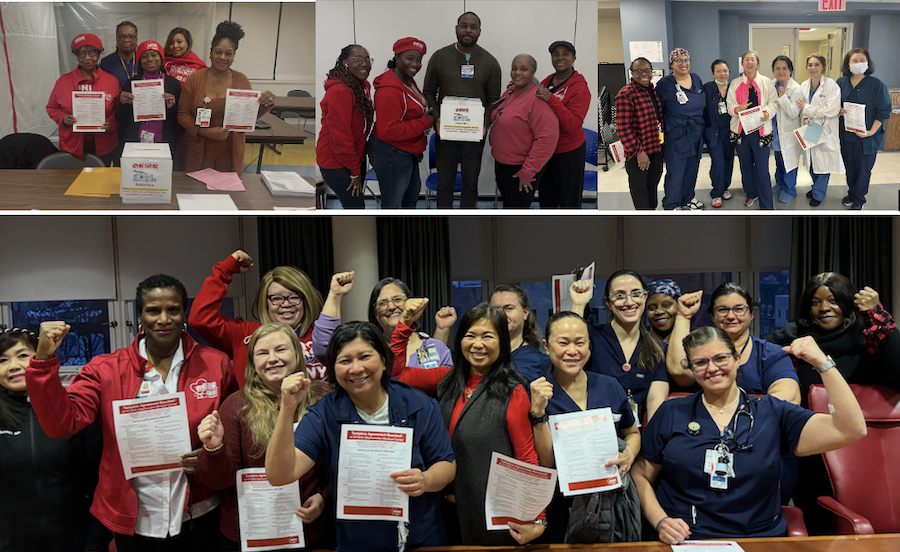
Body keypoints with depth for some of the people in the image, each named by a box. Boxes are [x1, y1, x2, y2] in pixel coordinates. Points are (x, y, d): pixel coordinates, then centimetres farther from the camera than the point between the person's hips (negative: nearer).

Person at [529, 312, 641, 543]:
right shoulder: (537, 393, -8)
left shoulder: (609, 387, 0)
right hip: (564, 506, -3)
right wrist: (538, 412, -23)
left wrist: (629, 455, -4)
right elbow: (546, 462, -13)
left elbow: (632, 433, 17)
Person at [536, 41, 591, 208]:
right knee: (546, 198, 20)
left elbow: (573, 125, -25)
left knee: (568, 201, 8)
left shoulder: (580, 88, -16)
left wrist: (551, 99, -33)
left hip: (568, 152, -6)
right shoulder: (546, 81, 4)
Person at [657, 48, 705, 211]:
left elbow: (703, 103, 19)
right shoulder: (664, 84, -10)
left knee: (691, 169, 15)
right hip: (676, 136, -6)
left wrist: (699, 124, 15)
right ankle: (670, 206, 12)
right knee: (675, 171, -2)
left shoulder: (696, 78, 8)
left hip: (696, 134, 6)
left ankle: (687, 199, 32)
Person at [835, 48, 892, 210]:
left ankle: (857, 199, 20)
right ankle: (852, 194, 33)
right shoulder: (841, 82, 3)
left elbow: (883, 111, -8)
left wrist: (871, 131, -19)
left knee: (863, 169, 5)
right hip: (846, 134, 3)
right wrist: (839, 110, -11)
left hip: (867, 137, -3)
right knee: (850, 166, 14)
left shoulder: (876, 84, -8)